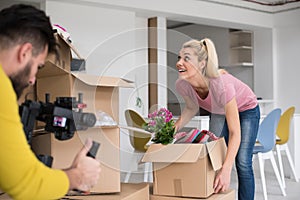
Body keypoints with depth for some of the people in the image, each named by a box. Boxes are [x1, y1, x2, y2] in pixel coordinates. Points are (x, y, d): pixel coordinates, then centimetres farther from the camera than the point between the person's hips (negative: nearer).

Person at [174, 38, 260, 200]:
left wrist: (226, 169, -48)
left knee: (242, 162, -12)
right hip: (219, 112, 5)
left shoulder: (221, 84, -43)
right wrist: (177, 126, -21)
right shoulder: (182, 85, -27)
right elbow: (192, 108, -3)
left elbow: (235, 132, -40)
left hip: (246, 109, -4)